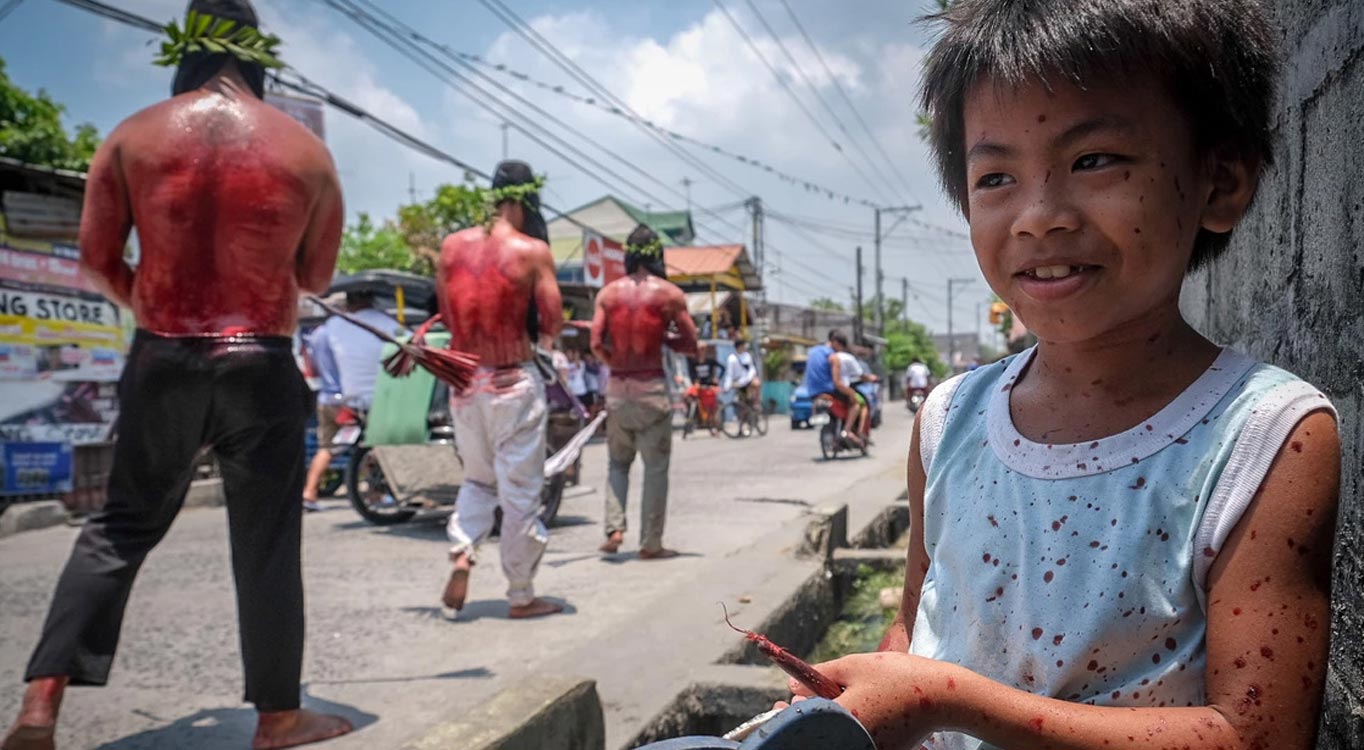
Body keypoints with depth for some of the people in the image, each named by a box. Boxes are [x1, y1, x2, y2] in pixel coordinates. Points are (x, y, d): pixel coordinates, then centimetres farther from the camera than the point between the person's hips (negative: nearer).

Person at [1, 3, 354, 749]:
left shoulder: (131, 137, 1)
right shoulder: (305, 149, 0)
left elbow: (96, 259, 4)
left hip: (160, 362, 2)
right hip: (260, 368, -1)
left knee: (119, 527, 17)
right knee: (266, 544, 8)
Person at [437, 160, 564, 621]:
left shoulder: (452, 246, 2)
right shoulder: (532, 251, -11)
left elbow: (446, 315, 10)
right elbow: (552, 326, -9)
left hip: (464, 381, 4)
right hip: (514, 383, -4)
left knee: (478, 480, 24)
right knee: (520, 492, 7)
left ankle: (461, 556, 4)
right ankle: (521, 597, 17)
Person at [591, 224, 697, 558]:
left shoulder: (608, 292, 3)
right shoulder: (669, 293, -3)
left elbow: (596, 343, -4)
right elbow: (690, 344, -3)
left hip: (617, 388, 3)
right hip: (652, 387, -3)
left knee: (618, 462, 18)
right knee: (656, 467, 5)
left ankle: (614, 528, 4)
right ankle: (651, 543, 8)